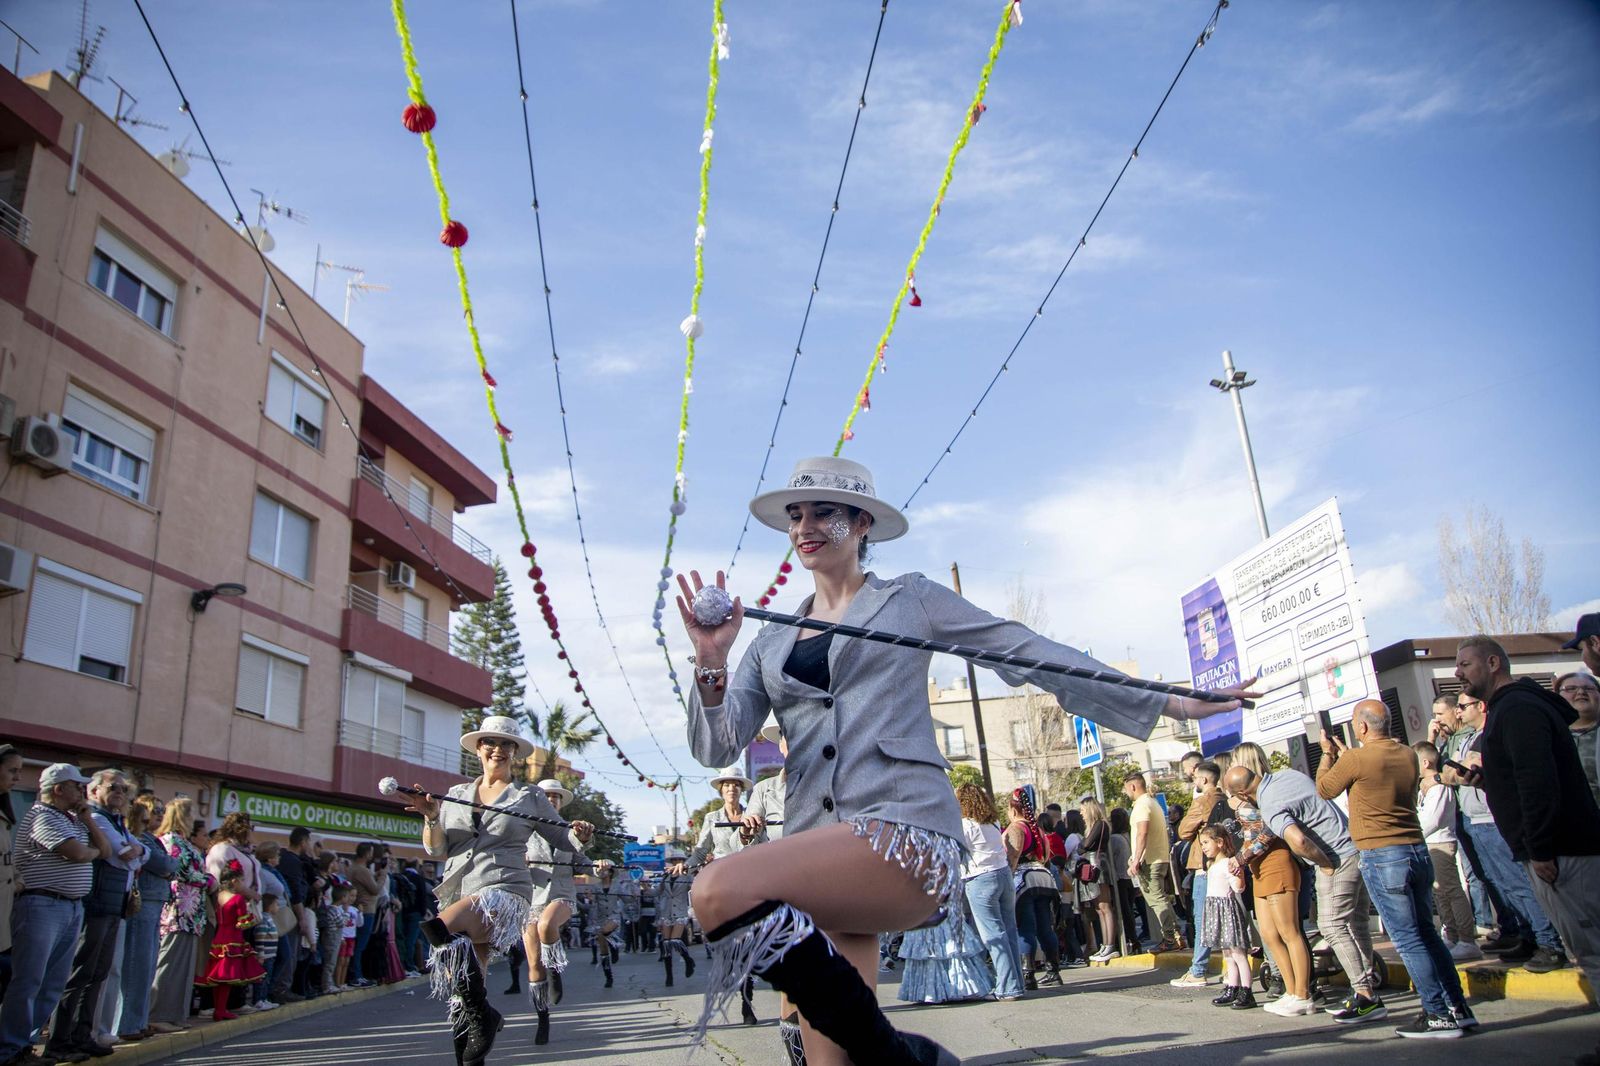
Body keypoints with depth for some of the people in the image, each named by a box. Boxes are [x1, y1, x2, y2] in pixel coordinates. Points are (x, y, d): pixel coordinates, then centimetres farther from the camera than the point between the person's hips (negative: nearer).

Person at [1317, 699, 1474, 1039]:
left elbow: (1324, 790, 4)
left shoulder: (1355, 759, -13)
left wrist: (1328, 753, 18)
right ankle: (1458, 1008, 18)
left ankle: (1439, 1015, 2)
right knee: (1427, 933, 15)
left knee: (1409, 940, -1)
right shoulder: (1408, 755, 6)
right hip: (1418, 851, 7)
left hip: (1382, 857, -7)